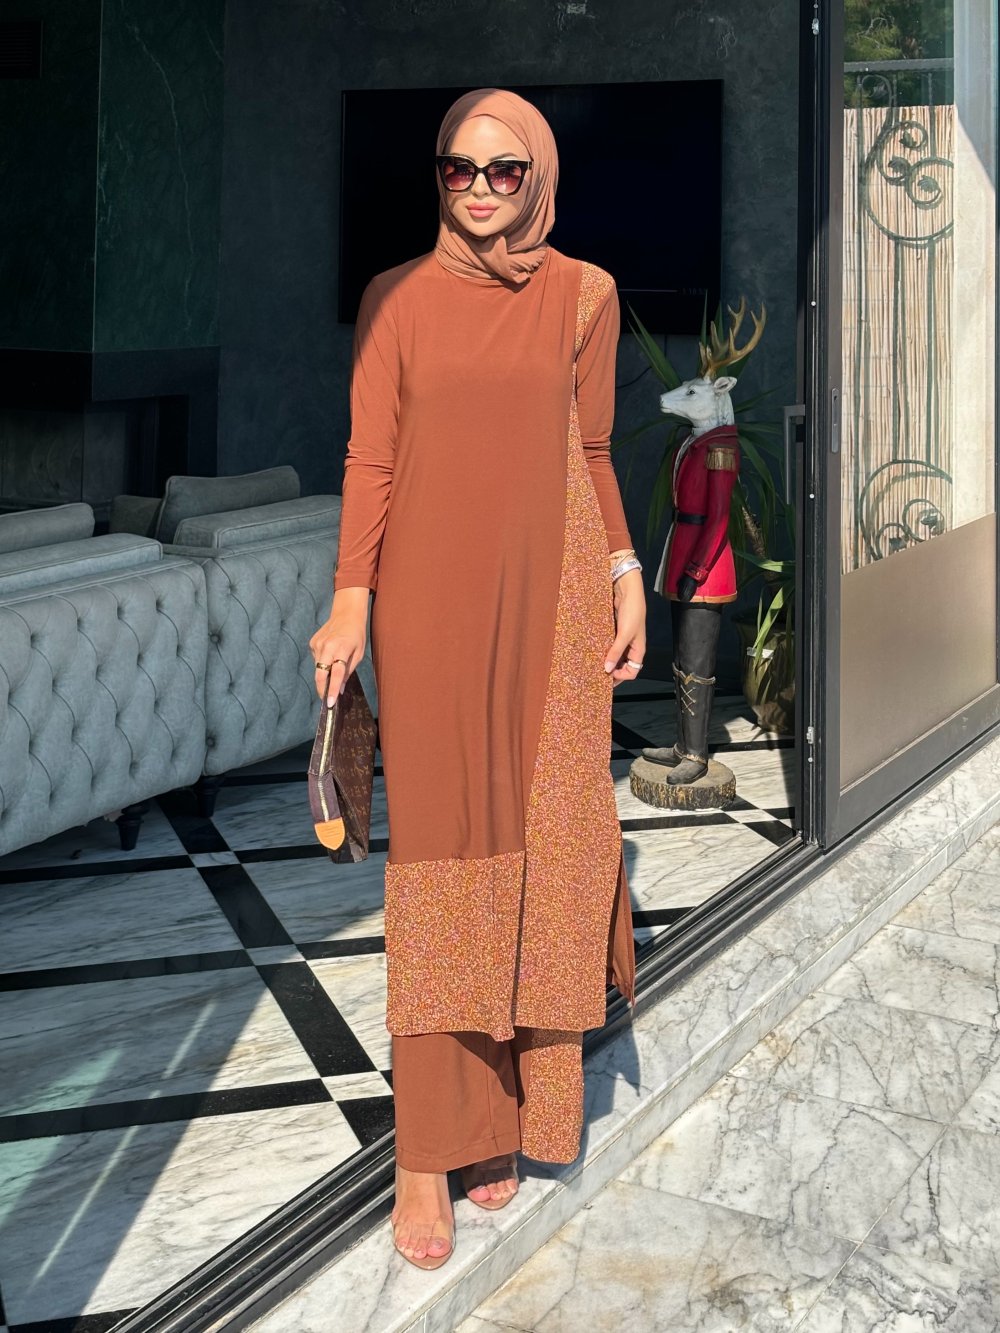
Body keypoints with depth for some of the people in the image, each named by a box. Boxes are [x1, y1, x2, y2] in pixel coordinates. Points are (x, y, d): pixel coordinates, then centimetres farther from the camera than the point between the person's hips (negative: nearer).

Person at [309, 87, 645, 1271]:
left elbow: (590, 452, 12)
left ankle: (509, 1109, 15)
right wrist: (350, 604, -5)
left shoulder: (583, 295, 7)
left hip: (551, 596, 2)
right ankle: (429, 1152, 4)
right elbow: (370, 458, 3)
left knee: (542, 839, 1)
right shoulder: (395, 299, 4)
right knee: (438, 850, -2)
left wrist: (625, 577, 4)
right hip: (432, 597, -1)